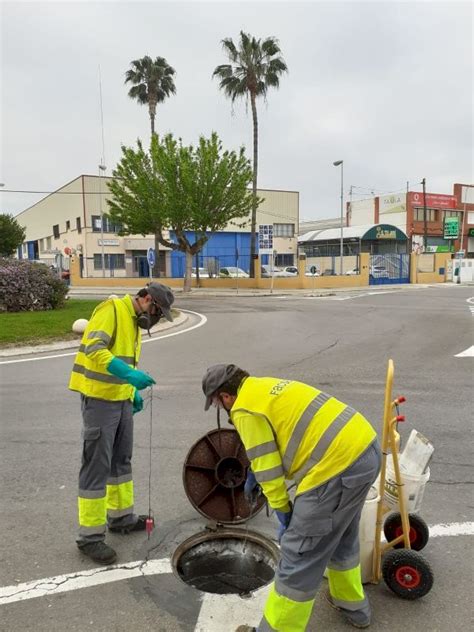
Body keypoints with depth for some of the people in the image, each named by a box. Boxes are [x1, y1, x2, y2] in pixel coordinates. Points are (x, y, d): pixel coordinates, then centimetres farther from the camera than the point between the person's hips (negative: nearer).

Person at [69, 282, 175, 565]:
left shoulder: (134, 321, 16)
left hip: (122, 399, 10)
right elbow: (93, 348, -27)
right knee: (97, 466, -2)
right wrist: (129, 373, -36)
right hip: (100, 399, -9)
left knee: (121, 460, 19)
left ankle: (121, 516, 35)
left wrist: (134, 392, 13)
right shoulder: (112, 309, -14)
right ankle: (90, 535, 10)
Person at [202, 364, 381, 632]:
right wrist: (253, 475, 44)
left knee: (300, 553, 4)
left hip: (338, 465, -10)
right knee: (341, 533, 30)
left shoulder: (245, 408, -8)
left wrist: (283, 513, 6)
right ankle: (352, 604, 49)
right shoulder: (266, 386, 20)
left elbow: (268, 467, -7)